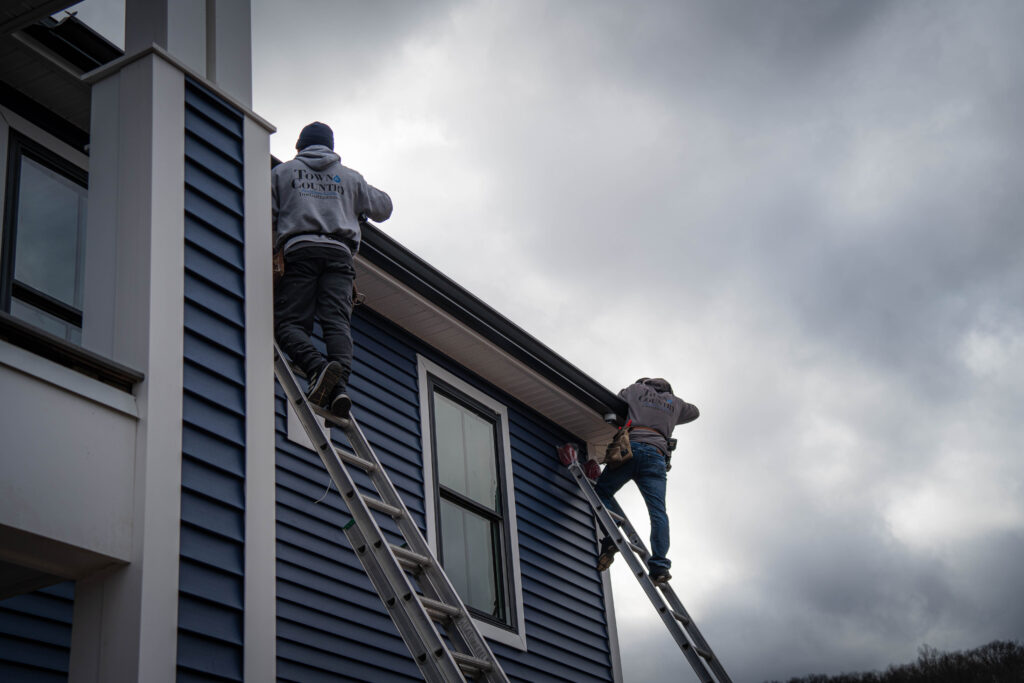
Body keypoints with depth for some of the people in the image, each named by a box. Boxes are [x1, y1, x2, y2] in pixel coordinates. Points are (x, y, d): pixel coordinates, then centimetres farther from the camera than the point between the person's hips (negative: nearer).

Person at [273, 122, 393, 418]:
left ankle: (318, 366, -35)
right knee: (337, 322, -10)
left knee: (288, 322, -7)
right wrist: (357, 208, 51)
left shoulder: (282, 171, 19)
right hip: (339, 252, 2)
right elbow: (384, 207, 32)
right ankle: (339, 386, -32)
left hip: (299, 251, -2)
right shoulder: (350, 177, 25)